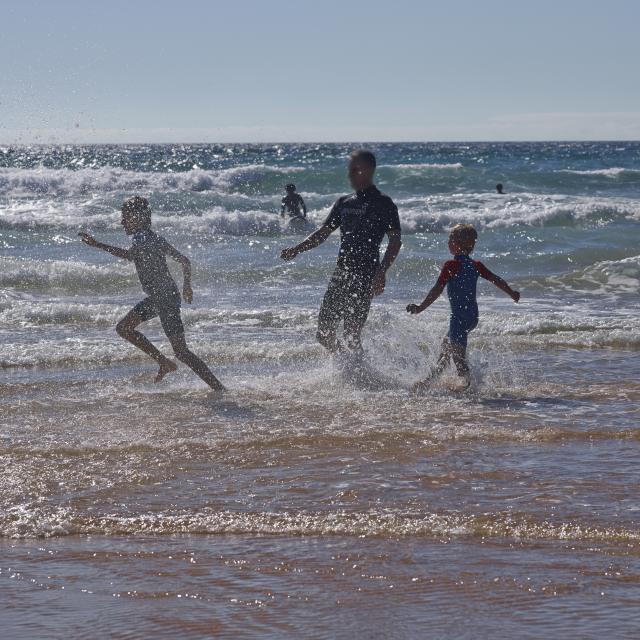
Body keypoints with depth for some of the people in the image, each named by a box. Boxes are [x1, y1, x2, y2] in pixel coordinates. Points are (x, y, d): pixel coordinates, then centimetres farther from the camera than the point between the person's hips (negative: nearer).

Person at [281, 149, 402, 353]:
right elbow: (323, 233, 20)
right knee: (324, 335, 7)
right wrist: (296, 250, 6)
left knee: (351, 336, -12)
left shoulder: (383, 204, -5)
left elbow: (395, 241, -11)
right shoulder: (344, 203, 15)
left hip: (365, 277, -7)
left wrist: (381, 273, -23)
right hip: (341, 274, 7)